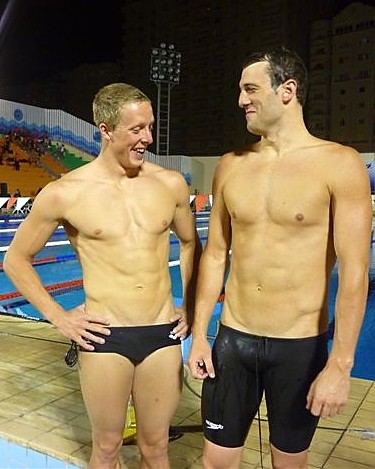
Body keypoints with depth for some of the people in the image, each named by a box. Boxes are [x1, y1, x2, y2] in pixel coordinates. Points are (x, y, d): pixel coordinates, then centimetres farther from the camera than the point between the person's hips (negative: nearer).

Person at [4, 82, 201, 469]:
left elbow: (190, 243, 17)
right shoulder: (64, 193, -7)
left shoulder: (170, 184, 0)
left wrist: (189, 306, 12)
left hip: (163, 335, 3)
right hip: (104, 337, -2)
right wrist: (57, 316, -1)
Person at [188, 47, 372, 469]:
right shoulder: (231, 166, 2)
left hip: (301, 346, -3)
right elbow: (215, 254, 6)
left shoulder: (338, 165, -10)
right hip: (233, 339, 3)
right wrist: (199, 334, 5)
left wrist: (339, 366, -13)